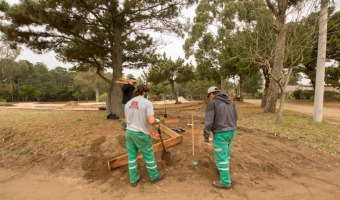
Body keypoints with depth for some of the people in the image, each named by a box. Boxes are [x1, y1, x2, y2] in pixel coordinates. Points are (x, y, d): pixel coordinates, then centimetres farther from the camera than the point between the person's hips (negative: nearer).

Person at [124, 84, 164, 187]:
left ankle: (133, 179, 29)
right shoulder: (147, 103, -14)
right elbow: (151, 121, -20)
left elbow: (126, 119, 11)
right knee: (149, 155, 13)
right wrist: (157, 121, 1)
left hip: (129, 132, 6)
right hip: (140, 133, -5)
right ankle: (154, 176, 31)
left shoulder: (128, 103, 4)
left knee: (131, 155, 16)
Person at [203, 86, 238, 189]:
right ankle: (223, 169, 41)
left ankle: (225, 182, 9)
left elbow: (208, 121, -15)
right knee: (226, 153, 24)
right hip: (231, 131, 8)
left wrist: (206, 135, -8)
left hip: (220, 133, -8)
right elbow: (235, 117, 16)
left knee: (221, 157, 2)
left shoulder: (212, 103, -12)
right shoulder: (230, 101, 10)